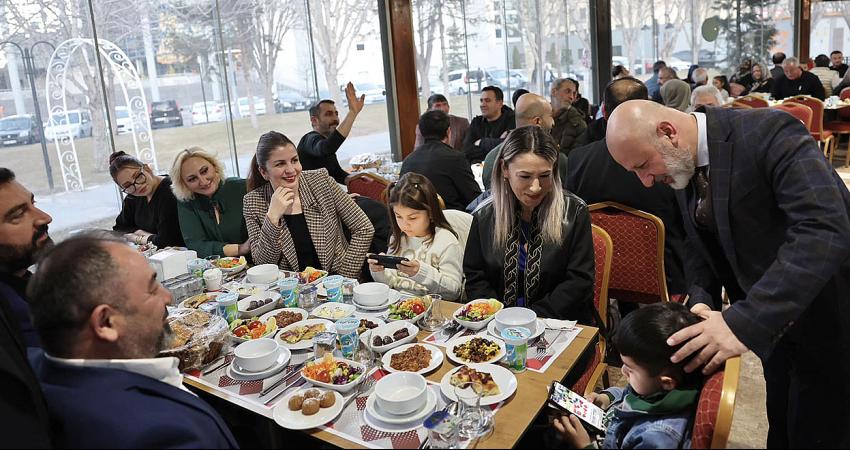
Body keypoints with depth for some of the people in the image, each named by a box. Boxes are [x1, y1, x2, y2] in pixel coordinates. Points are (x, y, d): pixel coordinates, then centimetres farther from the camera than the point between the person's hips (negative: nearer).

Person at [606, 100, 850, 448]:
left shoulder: (769, 132, -27)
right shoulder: (681, 162, -3)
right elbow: (702, 242, 7)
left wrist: (744, 321, -43)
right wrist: (699, 299, -12)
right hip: (775, 319, 6)